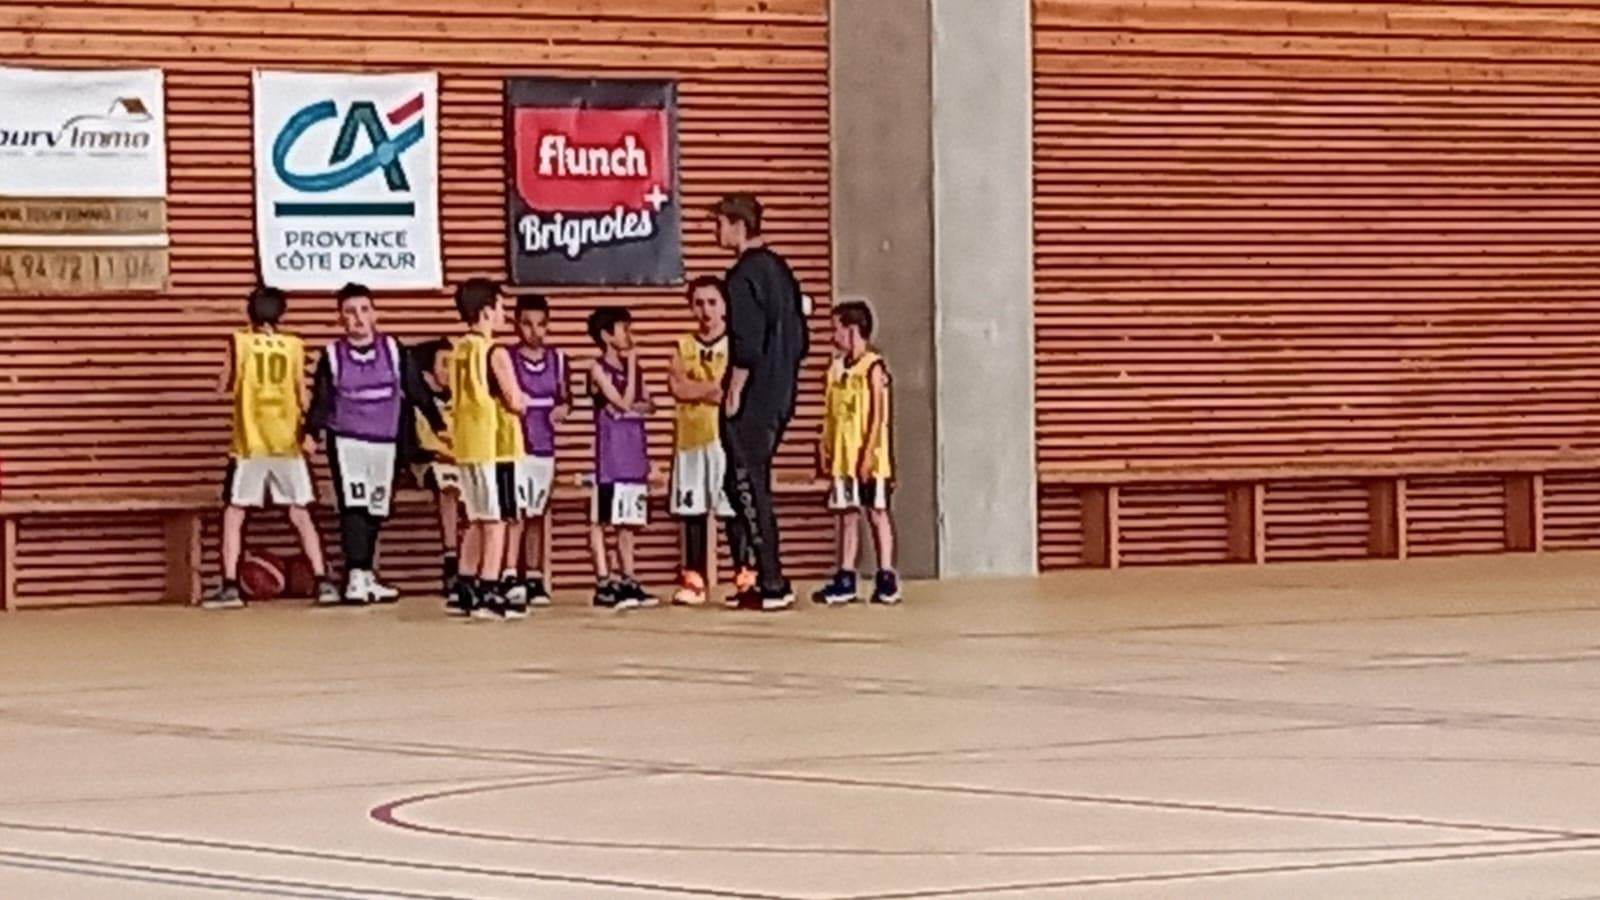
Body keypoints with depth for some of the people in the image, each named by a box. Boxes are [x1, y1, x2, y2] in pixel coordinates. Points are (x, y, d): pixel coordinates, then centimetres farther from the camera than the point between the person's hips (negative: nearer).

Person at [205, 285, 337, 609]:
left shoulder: (240, 343, -3)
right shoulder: (293, 346, 2)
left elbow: (226, 385, 8)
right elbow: (301, 393, 3)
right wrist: (308, 432, 13)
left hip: (250, 445, -2)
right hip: (288, 442, 2)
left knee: (233, 514, 4)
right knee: (300, 514, 9)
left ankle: (230, 587, -4)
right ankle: (322, 581, 4)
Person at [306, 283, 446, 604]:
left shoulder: (394, 350, 2)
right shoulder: (332, 356, -1)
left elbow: (417, 391, 5)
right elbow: (321, 401, -1)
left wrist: (439, 426, 4)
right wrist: (314, 431, -17)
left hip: (385, 443, 3)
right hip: (346, 441, -2)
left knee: (375, 511, 10)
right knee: (353, 507, -14)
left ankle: (367, 577, 21)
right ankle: (355, 578, -17)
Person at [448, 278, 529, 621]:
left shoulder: (459, 351, 10)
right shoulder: (496, 353, -13)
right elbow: (515, 401, -17)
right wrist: (523, 402, 5)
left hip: (466, 445, 8)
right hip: (493, 443, -8)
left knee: (477, 520, 16)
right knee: (496, 521, -5)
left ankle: (464, 591, 17)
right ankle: (488, 594, -8)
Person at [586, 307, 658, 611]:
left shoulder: (632, 367, 13)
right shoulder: (600, 369, -7)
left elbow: (648, 404, 12)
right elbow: (624, 403, -14)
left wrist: (639, 406, -10)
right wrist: (632, 366, -12)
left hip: (634, 452, 7)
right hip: (610, 453, -7)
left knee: (628, 519, 10)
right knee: (601, 519, -4)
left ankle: (628, 580, 14)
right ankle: (604, 583, -6)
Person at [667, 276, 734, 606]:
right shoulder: (684, 347, 12)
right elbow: (677, 386, -4)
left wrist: (696, 389, -11)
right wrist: (716, 386, -10)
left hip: (728, 438, -4)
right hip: (690, 438, 4)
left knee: (735, 510, -4)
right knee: (692, 511, 5)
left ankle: (746, 579, -1)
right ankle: (694, 581, 10)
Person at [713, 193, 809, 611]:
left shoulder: (744, 275, -14)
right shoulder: (779, 269, 14)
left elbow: (747, 343, -21)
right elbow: (800, 338, 18)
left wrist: (734, 392, -14)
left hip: (751, 403, -9)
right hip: (780, 399, 9)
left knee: (750, 490, -4)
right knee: (747, 487, 14)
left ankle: (773, 586, -5)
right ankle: (752, 575, 14)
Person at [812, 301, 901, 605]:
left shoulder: (872, 367, -9)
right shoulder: (837, 368, 11)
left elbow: (878, 415, -13)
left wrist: (869, 453, -17)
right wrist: (825, 450, 9)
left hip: (868, 458, -7)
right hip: (842, 457, 7)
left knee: (877, 512, 0)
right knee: (846, 515, 8)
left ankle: (887, 580, 5)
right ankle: (845, 580, 10)